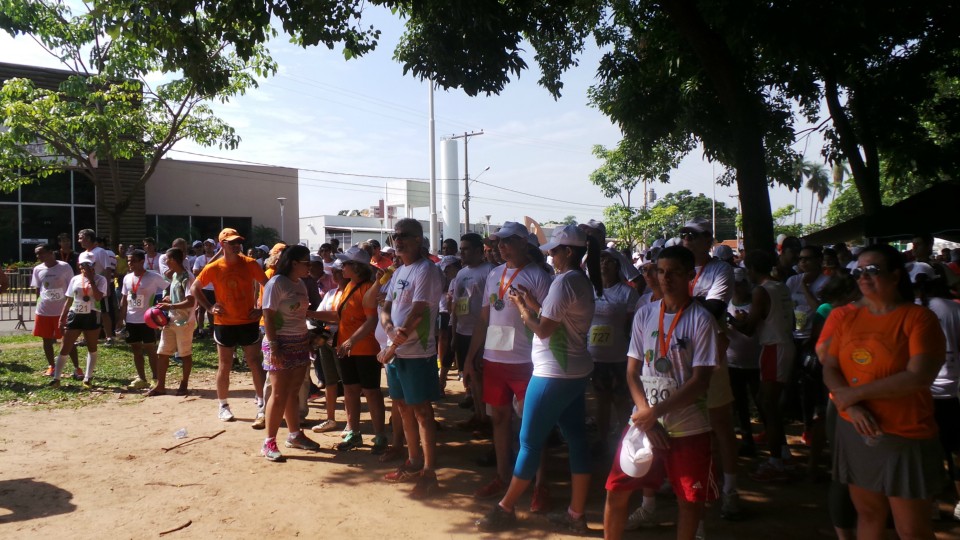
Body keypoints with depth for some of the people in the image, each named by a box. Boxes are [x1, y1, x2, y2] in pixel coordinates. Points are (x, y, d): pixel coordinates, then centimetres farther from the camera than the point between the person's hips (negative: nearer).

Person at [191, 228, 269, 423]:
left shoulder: (250, 264, -4)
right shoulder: (213, 268, -5)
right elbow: (194, 288, 6)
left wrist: (261, 308, -4)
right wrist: (209, 307, -3)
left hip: (249, 322, 0)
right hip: (225, 324, 0)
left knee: (255, 363, 4)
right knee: (224, 366, 8)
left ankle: (261, 403, 13)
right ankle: (223, 406, 20)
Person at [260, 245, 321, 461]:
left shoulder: (300, 284, 10)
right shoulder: (276, 283, -13)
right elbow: (268, 316, -16)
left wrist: (309, 338, 13)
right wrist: (273, 347, -21)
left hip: (300, 342, 7)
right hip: (281, 343, -7)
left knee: (293, 392, 14)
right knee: (279, 395, -3)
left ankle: (295, 435, 24)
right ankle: (269, 442, 6)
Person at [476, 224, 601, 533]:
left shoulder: (564, 281, -18)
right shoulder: (584, 282, 11)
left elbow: (543, 330, -18)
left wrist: (522, 310, -4)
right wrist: (534, 305, 10)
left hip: (554, 374, -10)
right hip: (576, 372, 10)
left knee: (529, 441, 1)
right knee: (576, 441, 10)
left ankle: (505, 509, 13)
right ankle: (576, 515, 18)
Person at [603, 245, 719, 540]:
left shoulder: (701, 320, -9)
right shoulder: (644, 314, 2)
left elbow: (700, 381, -13)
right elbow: (632, 371, 4)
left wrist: (656, 412, -17)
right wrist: (645, 414, -9)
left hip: (688, 427, -3)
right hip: (643, 421, 3)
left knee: (689, 499, 9)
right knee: (616, 491, 6)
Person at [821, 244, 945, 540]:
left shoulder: (919, 318, -9)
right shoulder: (847, 317, 6)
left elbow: (918, 377, -20)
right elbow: (829, 368, 4)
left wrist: (854, 394, -16)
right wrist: (851, 406, -14)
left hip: (905, 437, -4)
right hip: (854, 431, 5)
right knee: (867, 515, 15)